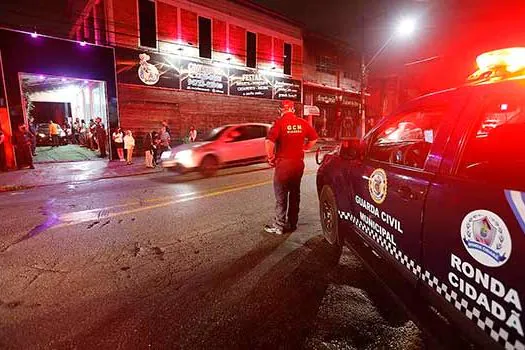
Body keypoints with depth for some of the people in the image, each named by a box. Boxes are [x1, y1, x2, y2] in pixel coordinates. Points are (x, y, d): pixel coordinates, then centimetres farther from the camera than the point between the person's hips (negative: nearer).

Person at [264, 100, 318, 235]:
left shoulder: (280, 123, -11)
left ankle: (279, 226, 10)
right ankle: (292, 224, 24)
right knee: (295, 193, 15)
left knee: (281, 195, 4)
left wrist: (270, 157, -10)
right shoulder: (303, 123, 4)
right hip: (299, 162, 5)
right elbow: (314, 138, 14)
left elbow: (269, 141, -23)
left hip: (284, 163, -5)